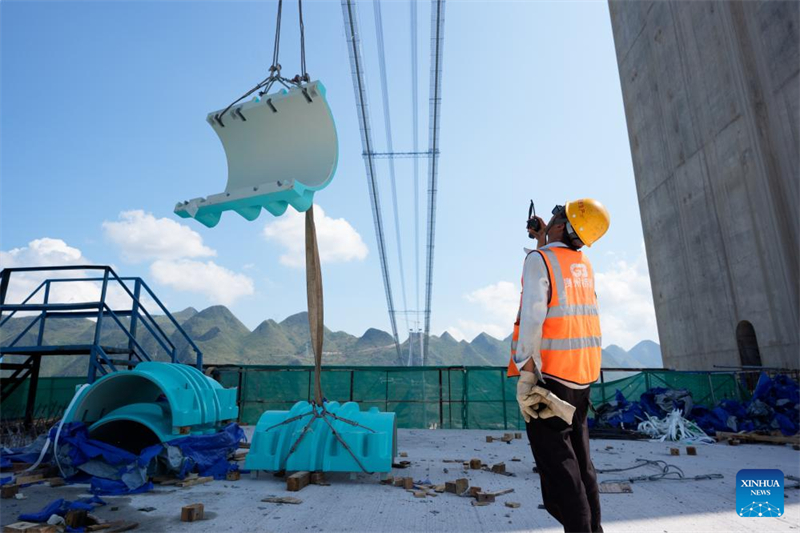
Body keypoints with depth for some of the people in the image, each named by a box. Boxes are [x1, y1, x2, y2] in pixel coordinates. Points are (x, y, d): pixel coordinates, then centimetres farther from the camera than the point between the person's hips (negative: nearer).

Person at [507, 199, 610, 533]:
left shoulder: (538, 259, -11)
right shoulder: (584, 265, 10)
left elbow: (532, 318, -21)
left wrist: (525, 375, -21)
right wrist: (542, 238, 32)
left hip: (548, 373, -7)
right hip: (581, 376, 8)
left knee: (555, 459, -1)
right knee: (579, 458, 16)